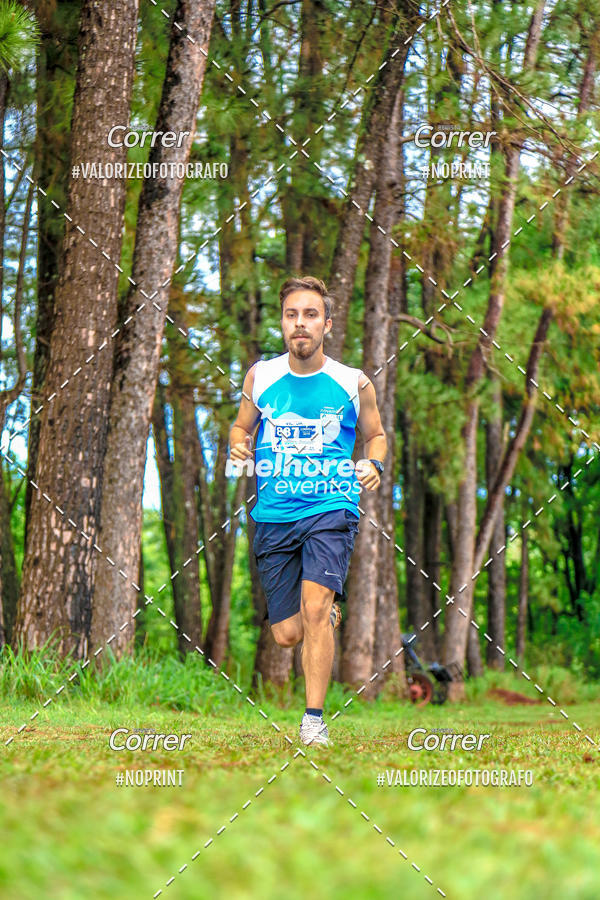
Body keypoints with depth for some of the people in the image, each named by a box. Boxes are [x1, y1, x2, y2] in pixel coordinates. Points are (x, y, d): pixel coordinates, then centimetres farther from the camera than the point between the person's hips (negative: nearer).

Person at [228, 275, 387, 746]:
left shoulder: (354, 383, -1)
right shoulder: (260, 377, 4)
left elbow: (375, 434, 15)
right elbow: (241, 427, 18)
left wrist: (374, 465, -7)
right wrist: (238, 446, -5)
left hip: (332, 508, -3)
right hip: (274, 514, 3)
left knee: (314, 608, -23)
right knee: (288, 634, 4)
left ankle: (315, 718, -12)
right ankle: (332, 614, 42)